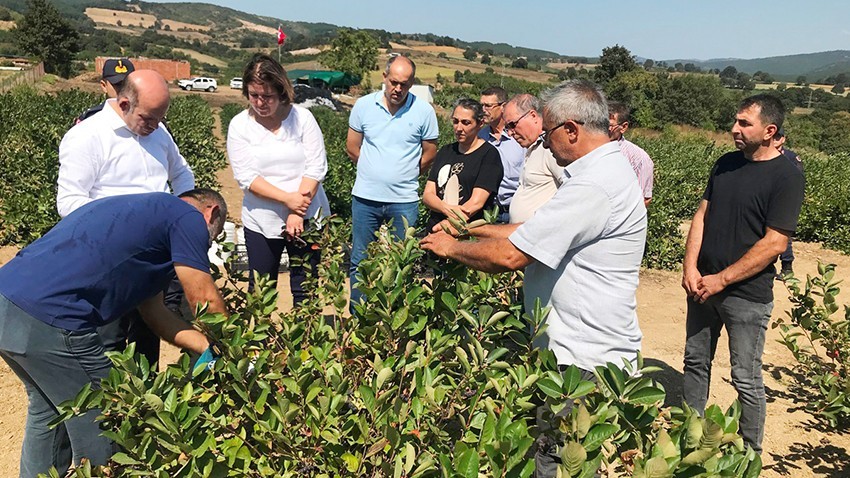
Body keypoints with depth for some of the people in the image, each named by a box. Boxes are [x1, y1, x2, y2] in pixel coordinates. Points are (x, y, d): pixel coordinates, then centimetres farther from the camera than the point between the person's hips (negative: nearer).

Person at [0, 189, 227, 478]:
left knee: (48, 409, 29)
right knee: (99, 427, 9)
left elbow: (153, 311, 23)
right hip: (47, 322, -10)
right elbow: (205, 301, 0)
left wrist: (210, 348, 20)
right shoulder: (187, 217, -1)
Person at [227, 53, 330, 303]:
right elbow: (245, 176, -9)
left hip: (306, 217, -1)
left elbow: (316, 168, -8)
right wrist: (287, 198, -19)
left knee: (305, 290, 6)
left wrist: (297, 213, -15)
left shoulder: (302, 117, -4)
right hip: (261, 221, 1)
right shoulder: (239, 125, -2)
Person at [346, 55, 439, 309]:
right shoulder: (364, 105, 1)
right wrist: (376, 171, 12)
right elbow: (352, 147, 10)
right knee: (360, 262, 9)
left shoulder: (424, 111, -3)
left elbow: (429, 155, 6)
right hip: (365, 197, 1)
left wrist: (403, 175, 10)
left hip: (404, 200, -1)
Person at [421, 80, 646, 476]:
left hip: (586, 361, -10)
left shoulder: (593, 185, -23)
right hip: (587, 349, 10)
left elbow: (510, 255, -23)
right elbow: (532, 232, 17)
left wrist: (452, 248, -6)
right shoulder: (604, 170, 12)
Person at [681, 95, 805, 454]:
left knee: (746, 380, 4)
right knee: (696, 362, 16)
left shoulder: (786, 177, -12)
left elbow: (775, 243, -17)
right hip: (703, 285, 6)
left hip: (747, 295, -6)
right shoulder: (726, 163, 7)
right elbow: (702, 215, 8)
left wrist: (721, 280, -16)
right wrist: (690, 267, -5)